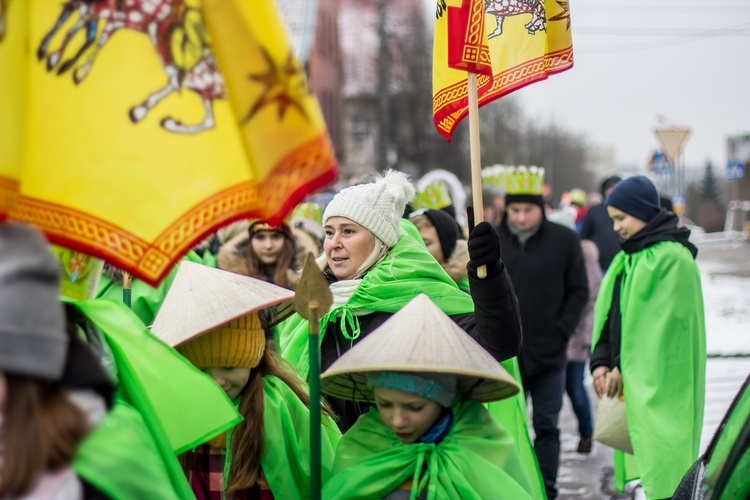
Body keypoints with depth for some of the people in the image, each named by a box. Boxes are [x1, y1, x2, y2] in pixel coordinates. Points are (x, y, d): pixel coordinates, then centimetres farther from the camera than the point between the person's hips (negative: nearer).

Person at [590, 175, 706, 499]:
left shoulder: (673, 258, -12)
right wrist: (601, 360, -1)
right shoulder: (629, 256, 15)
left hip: (661, 383, -8)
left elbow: (663, 322, -16)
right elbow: (610, 310, 13)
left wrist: (623, 366, -12)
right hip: (634, 379, 9)